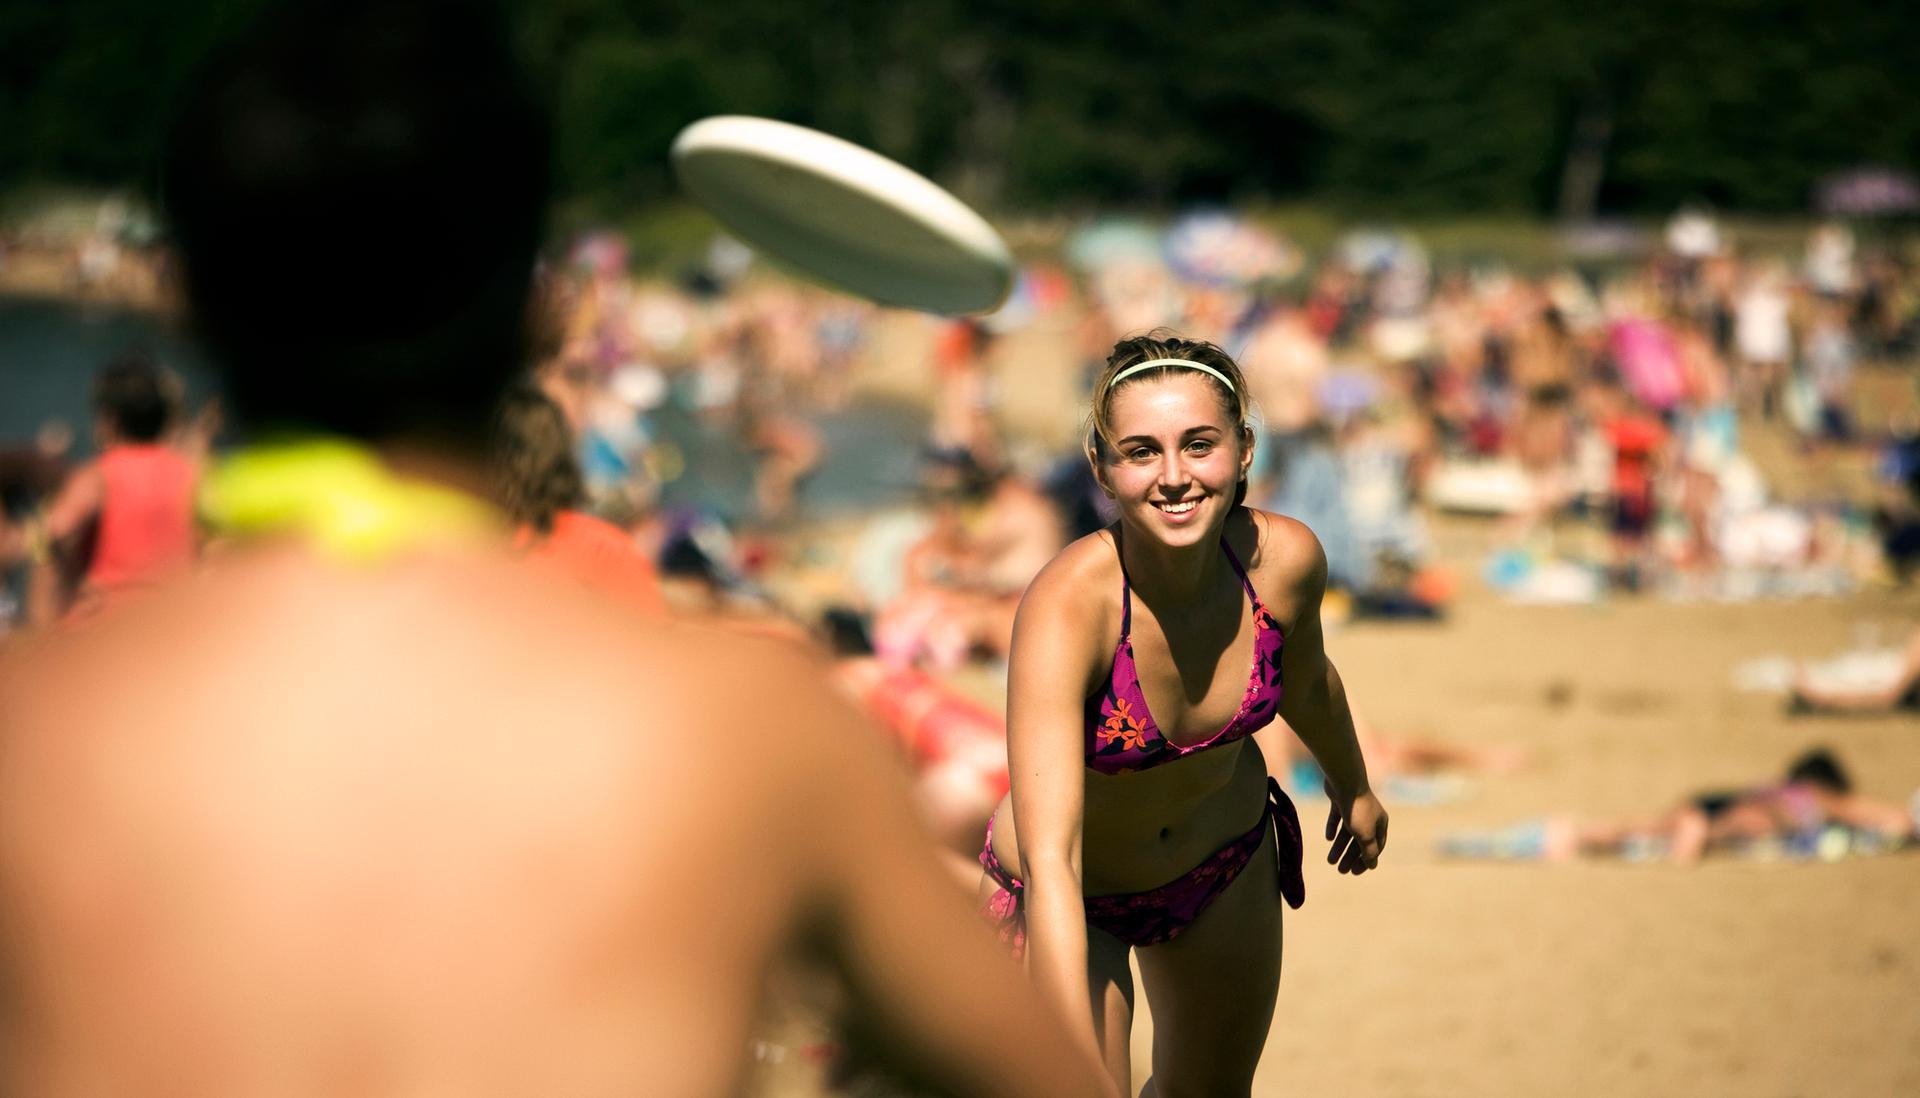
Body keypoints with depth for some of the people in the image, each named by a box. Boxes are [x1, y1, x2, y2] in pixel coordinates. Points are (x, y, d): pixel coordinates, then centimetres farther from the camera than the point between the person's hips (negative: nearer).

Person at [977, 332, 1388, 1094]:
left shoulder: (1284, 560, -24)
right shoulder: (1065, 607, -39)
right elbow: (1050, 863, -45)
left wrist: (1352, 785, 22)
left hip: (1228, 861, 5)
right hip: (1074, 896, -5)